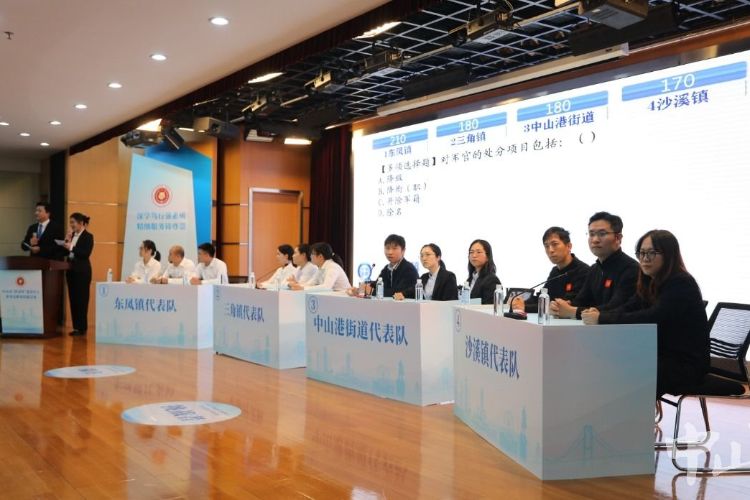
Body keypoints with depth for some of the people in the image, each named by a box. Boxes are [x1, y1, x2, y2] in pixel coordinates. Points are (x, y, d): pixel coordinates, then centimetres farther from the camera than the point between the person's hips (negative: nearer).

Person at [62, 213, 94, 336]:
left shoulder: (88, 236, -6)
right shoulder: (72, 235, 13)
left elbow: (86, 253, -17)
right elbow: (66, 252, 13)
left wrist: (71, 248, -19)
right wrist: (67, 242, -1)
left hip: (82, 271, -7)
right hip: (71, 270, 7)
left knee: (81, 299, -5)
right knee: (73, 299, 7)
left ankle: (82, 327, 0)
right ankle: (76, 326, 13)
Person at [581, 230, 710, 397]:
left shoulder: (681, 284, -17)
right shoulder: (651, 283, 9)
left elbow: (652, 318, -28)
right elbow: (626, 309, 1)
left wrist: (602, 319, -29)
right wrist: (598, 314, -21)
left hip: (686, 364, -7)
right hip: (661, 356, 7)